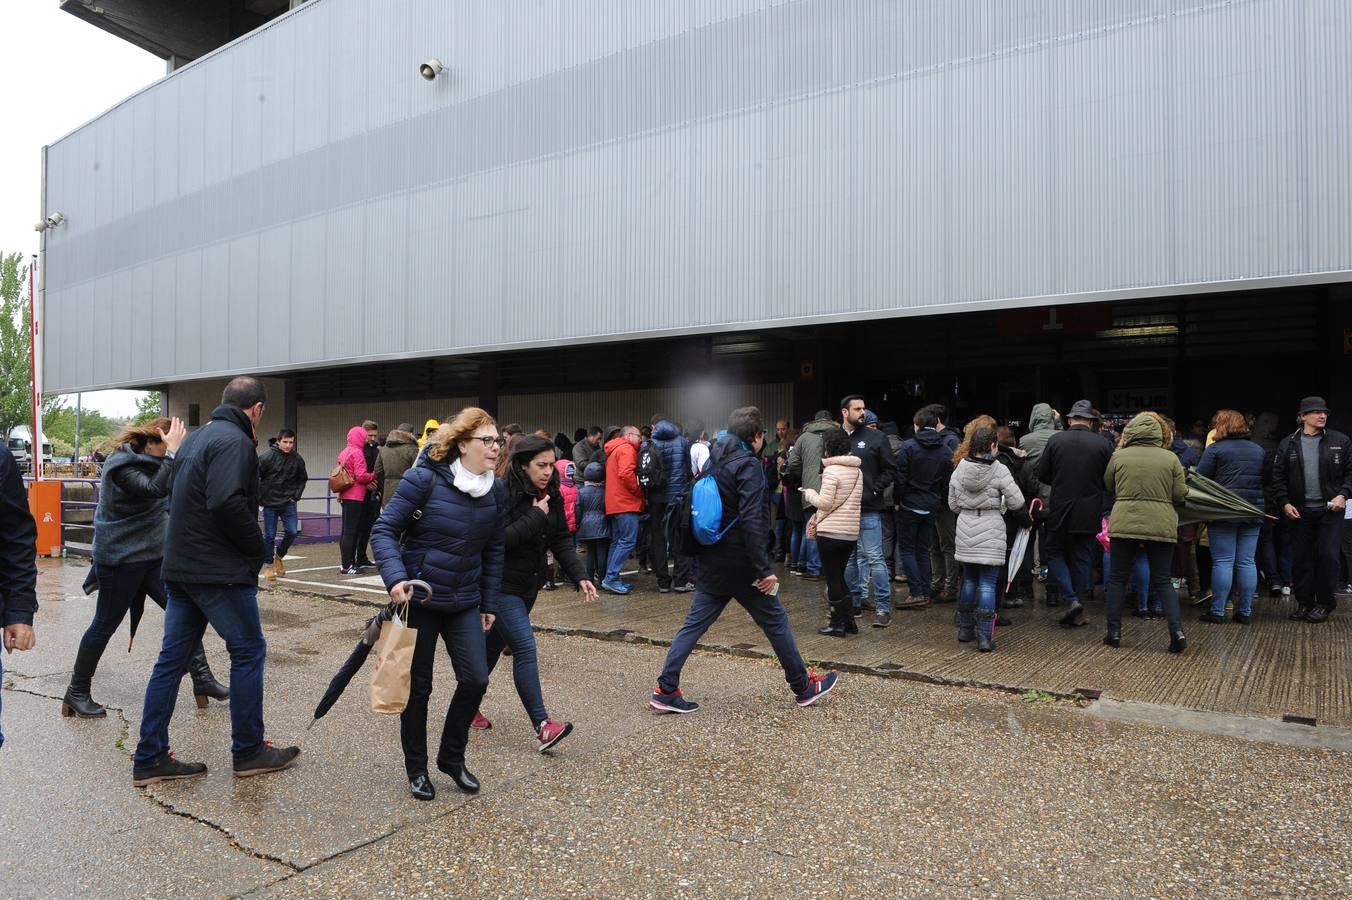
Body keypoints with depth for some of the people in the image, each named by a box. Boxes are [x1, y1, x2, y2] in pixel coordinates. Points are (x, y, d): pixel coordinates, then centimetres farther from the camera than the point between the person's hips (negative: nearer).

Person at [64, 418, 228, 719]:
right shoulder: (121, 466, -18)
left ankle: (202, 678, 5)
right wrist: (172, 452, -31)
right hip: (120, 559, -8)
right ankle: (77, 692, 22)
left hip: (153, 556, 8)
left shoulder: (151, 462, 9)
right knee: (105, 625, 4)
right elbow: (156, 489, -33)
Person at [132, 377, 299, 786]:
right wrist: (257, 546, -12)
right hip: (220, 571, -9)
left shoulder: (196, 437, 16)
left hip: (180, 567, 9)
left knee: (172, 658, 12)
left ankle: (149, 759, 17)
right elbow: (227, 503, -26)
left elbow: (176, 498, 22)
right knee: (248, 652, 2)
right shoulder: (235, 441, -14)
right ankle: (249, 752, 11)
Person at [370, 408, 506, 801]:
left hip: (464, 603, 4)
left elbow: (493, 551, 7)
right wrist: (395, 578, -28)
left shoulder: (496, 491, -1)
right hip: (418, 600, -4)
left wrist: (489, 604, 8)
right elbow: (384, 531, -14)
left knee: (475, 679, -2)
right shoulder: (424, 479, -16)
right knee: (418, 687, 7)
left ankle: (452, 757, 23)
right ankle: (416, 768, 28)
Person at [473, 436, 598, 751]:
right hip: (502, 585, -8)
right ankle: (543, 726, -14)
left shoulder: (551, 496, 4)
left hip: (528, 585, 8)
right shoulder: (502, 493, -18)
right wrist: (535, 517, -22)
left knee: (496, 644, 19)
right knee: (525, 646, -15)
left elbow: (561, 540, 4)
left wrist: (579, 576, -7)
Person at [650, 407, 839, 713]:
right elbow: (751, 522, -23)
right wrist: (764, 570, -21)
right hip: (741, 564, -7)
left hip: (712, 562, 7)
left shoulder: (716, 462, 10)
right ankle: (804, 687, 22)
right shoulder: (748, 465, -15)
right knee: (776, 621, 8)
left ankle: (666, 690, 5)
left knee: (694, 624, 8)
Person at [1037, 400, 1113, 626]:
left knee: (1055, 553, 13)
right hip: (1089, 513, 1)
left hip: (1059, 509, -1)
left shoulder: (1055, 440, -7)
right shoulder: (1103, 444, -5)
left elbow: (1042, 474, -3)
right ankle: (1078, 612, 16)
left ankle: (1071, 599, -4)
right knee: (1082, 558, 11)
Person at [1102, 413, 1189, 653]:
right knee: (1162, 581, 11)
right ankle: (1177, 631, 1)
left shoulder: (1119, 456, -2)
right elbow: (1180, 495, 1)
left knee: (1118, 578, 9)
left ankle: (1114, 632, 12)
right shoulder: (1171, 458, -1)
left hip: (1124, 524, -1)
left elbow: (1108, 487, 11)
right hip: (1161, 527, 1)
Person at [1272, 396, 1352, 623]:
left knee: (1328, 555, -4)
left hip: (1330, 510, -1)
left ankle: (1324, 603, 9)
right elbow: (1278, 477, 4)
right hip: (1299, 511, 1)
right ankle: (1304, 602, 18)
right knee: (1302, 559, 7)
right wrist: (1284, 503, -5)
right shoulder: (1288, 444, 4)